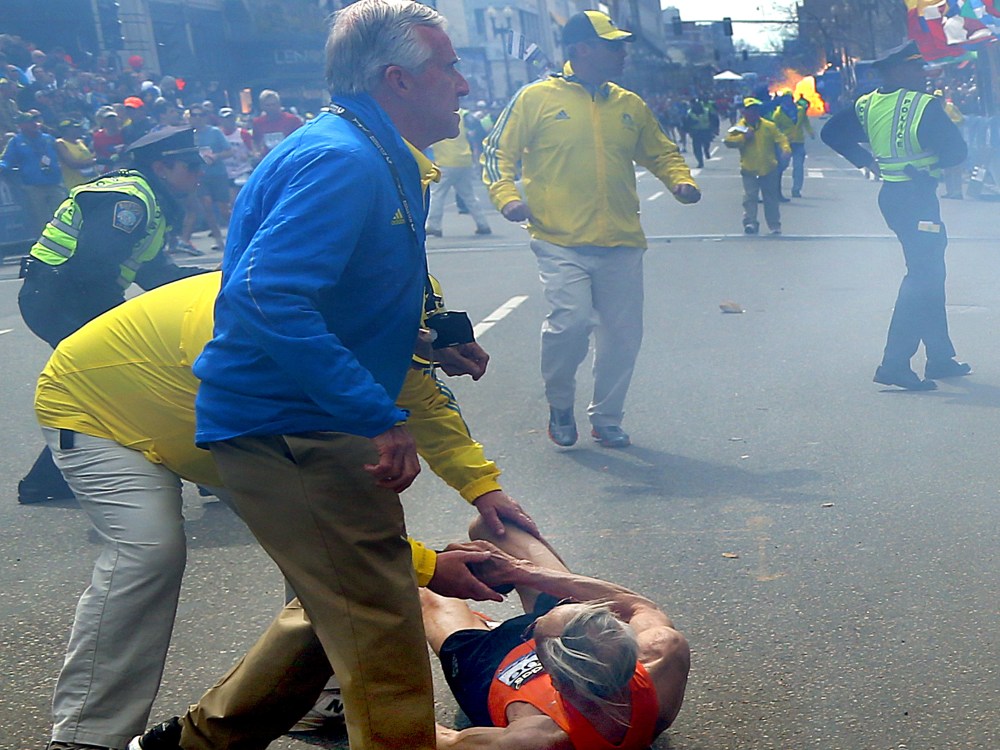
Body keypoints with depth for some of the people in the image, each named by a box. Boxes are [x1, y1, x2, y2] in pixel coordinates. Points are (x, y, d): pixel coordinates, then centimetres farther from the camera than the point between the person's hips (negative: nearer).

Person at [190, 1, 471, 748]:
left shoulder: (375, 157, 15)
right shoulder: (344, 161, -20)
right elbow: (266, 295, -32)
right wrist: (381, 419, -32)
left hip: (302, 425, 11)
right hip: (291, 428, -11)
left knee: (331, 613, 26)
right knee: (383, 637, -7)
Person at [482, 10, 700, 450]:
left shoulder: (629, 106, 13)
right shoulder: (537, 98, 1)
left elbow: (661, 152, 24)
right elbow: (498, 151, 4)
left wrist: (681, 182, 5)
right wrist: (506, 196, -12)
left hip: (621, 244, 5)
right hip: (561, 243, -4)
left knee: (623, 333, 6)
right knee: (571, 321, -19)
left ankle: (606, 419, 25)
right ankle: (560, 406, 9)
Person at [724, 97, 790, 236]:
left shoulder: (769, 126, 3)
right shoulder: (739, 127, 0)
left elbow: (780, 138, -2)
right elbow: (728, 141, -7)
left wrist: (786, 149, -21)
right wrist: (743, 137, -18)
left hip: (769, 169, 2)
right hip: (749, 170, -1)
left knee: (771, 198, 10)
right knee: (750, 198, -10)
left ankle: (775, 226, 20)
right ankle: (750, 223, -10)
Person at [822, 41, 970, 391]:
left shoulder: (866, 105, 4)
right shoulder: (925, 105, -15)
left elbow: (831, 132, 11)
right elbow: (957, 151, -14)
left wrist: (867, 161, 12)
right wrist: (933, 161, 7)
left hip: (891, 194, 8)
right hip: (918, 197, -8)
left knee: (930, 273, 18)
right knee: (922, 276, -6)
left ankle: (940, 357, 25)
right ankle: (894, 364, -14)